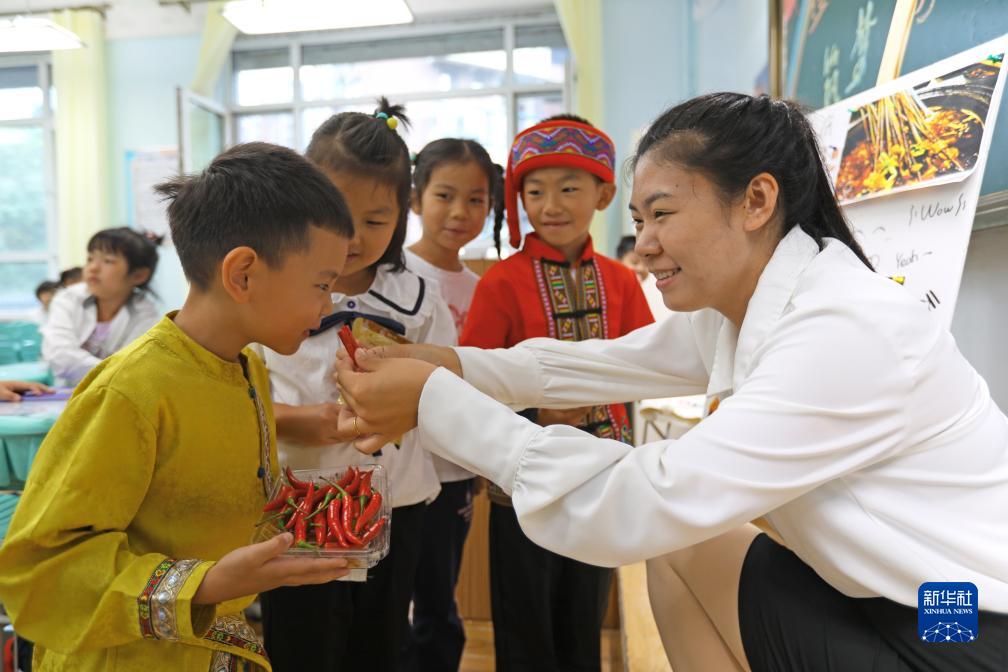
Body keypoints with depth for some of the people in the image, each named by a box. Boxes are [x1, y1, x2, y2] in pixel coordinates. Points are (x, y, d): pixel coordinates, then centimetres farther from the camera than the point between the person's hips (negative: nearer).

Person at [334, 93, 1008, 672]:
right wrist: (448, 363, -4)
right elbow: (603, 363, 6)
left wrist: (435, 401, -24)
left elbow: (634, 510, -29)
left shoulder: (848, 333, -26)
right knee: (678, 548, 5)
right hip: (892, 604, 7)